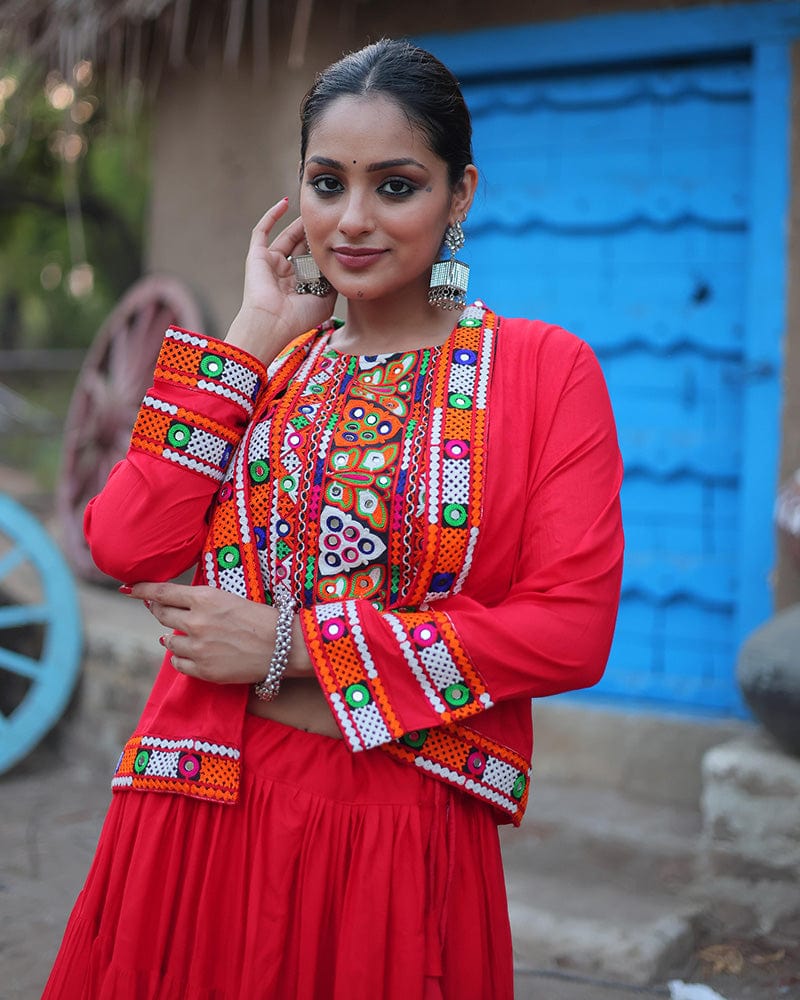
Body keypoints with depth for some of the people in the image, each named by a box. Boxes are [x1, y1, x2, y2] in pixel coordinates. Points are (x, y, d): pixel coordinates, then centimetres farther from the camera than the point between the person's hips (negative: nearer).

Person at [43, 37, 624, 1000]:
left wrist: (292, 645, -11)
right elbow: (128, 547, -5)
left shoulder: (544, 369, -1)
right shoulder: (262, 365, 9)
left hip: (408, 840, -2)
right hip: (202, 817, 3)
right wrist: (254, 339, -3)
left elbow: (573, 628, -11)